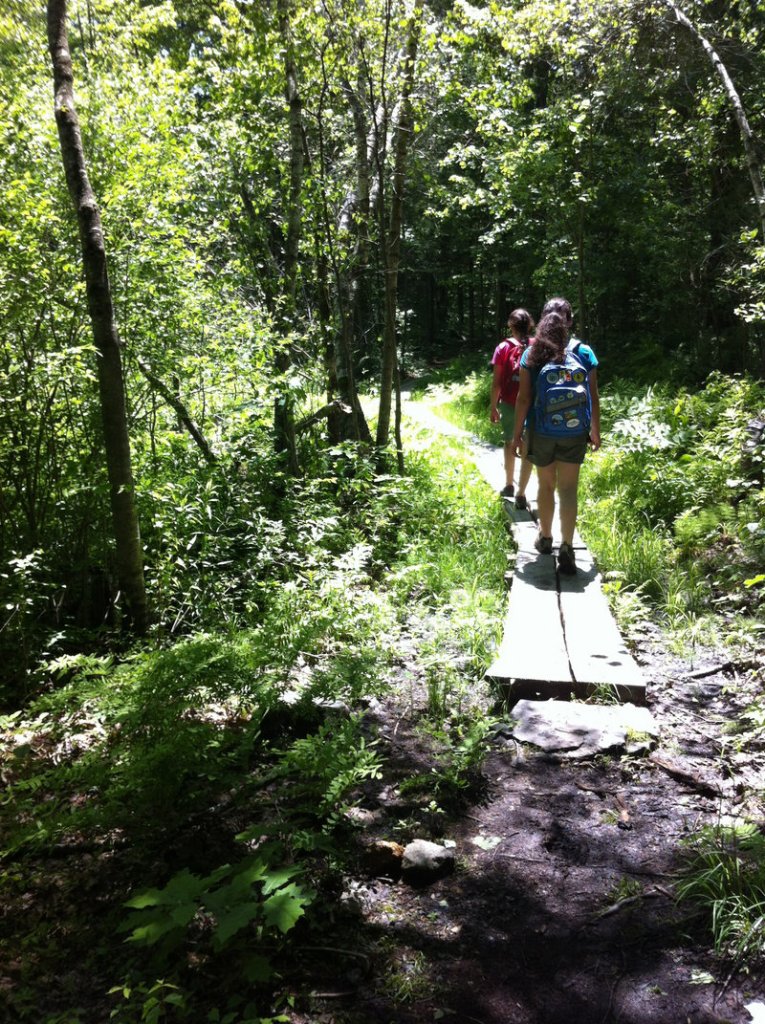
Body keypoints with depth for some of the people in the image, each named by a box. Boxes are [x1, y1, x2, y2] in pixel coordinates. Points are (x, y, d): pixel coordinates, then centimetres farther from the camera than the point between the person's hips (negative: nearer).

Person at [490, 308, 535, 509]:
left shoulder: (503, 348, -3)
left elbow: (496, 382, -4)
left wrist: (493, 407, 5)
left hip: (509, 404, 1)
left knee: (510, 443, 22)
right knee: (527, 450, 4)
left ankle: (509, 485, 34)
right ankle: (521, 495, 4)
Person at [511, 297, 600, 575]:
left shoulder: (532, 354, -4)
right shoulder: (584, 352, -2)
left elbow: (523, 398, -6)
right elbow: (594, 397, 1)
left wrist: (517, 433, 2)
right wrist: (595, 431, 12)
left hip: (541, 432, 0)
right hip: (574, 434, 0)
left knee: (546, 485, 17)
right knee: (568, 490, 2)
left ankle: (545, 538, 33)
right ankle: (567, 548, -7)